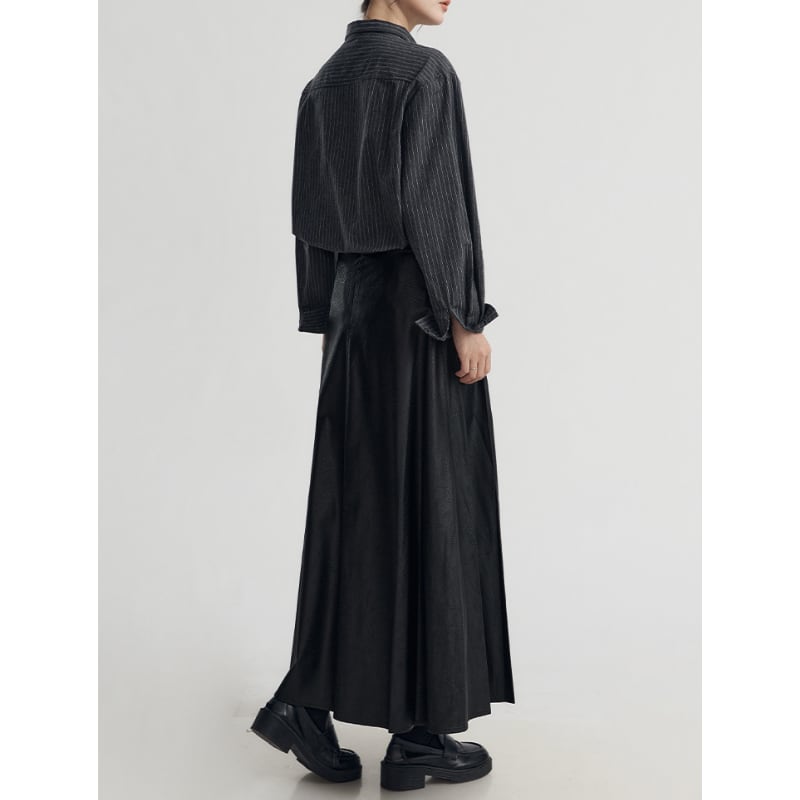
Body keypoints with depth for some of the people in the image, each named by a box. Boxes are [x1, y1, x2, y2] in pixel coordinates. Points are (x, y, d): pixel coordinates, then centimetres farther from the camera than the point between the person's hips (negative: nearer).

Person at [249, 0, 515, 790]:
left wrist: (329, 326, 18)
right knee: (429, 511, -1)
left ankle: (306, 700, 9)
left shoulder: (323, 84, 15)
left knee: (355, 509, 12)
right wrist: (467, 320, -15)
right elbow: (429, 200, -18)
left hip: (358, 309, 8)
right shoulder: (425, 70, -10)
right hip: (420, 310, -8)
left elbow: (312, 214, 14)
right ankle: (417, 735, 7)